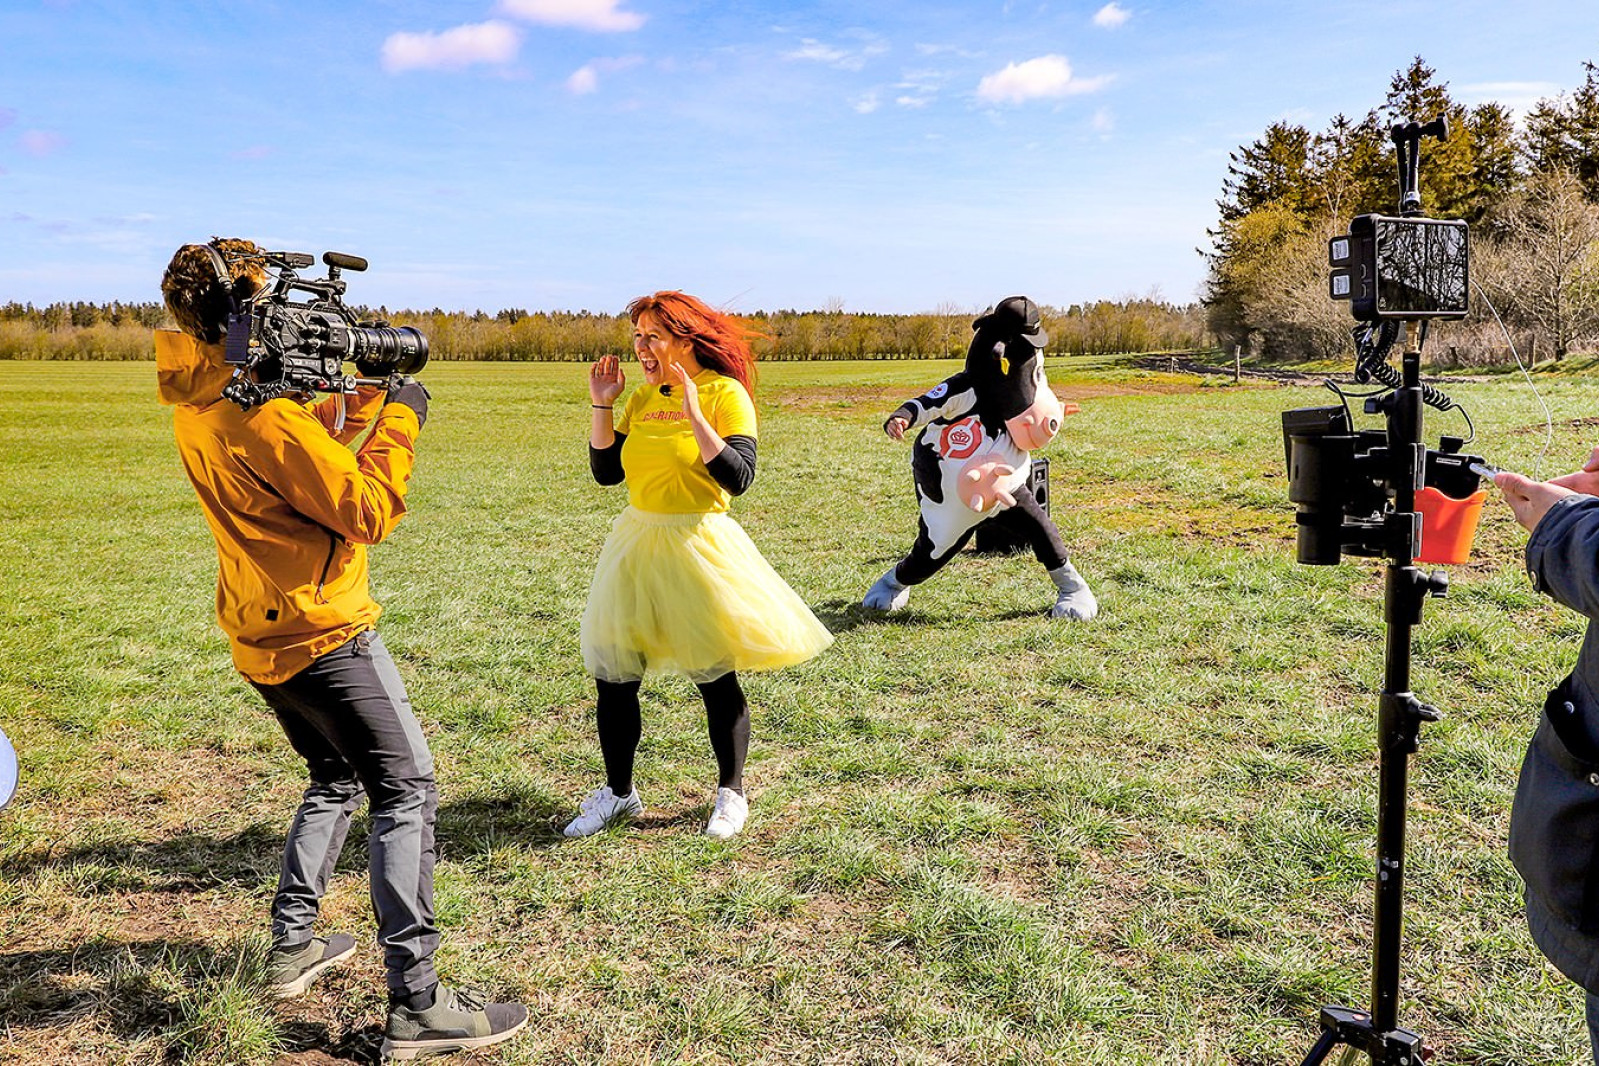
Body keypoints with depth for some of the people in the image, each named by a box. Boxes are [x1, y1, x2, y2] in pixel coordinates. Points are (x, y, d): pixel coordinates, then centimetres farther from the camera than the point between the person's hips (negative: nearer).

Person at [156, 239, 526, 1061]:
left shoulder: (197, 404, 8)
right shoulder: (261, 408, -21)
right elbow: (366, 512, -20)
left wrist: (356, 409, 9)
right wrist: (399, 418, -9)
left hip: (263, 637, 10)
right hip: (323, 631, -10)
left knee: (335, 780, 24)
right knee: (406, 792, -5)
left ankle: (292, 947, 30)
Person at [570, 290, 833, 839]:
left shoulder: (725, 393, -9)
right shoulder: (642, 398, 9)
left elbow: (738, 477, -19)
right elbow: (606, 471, 9)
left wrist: (693, 413, -24)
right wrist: (601, 404, 1)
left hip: (697, 544, -6)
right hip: (636, 544, 6)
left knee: (715, 677, 4)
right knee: (611, 676, 6)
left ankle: (731, 793, 24)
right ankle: (617, 792, 24)